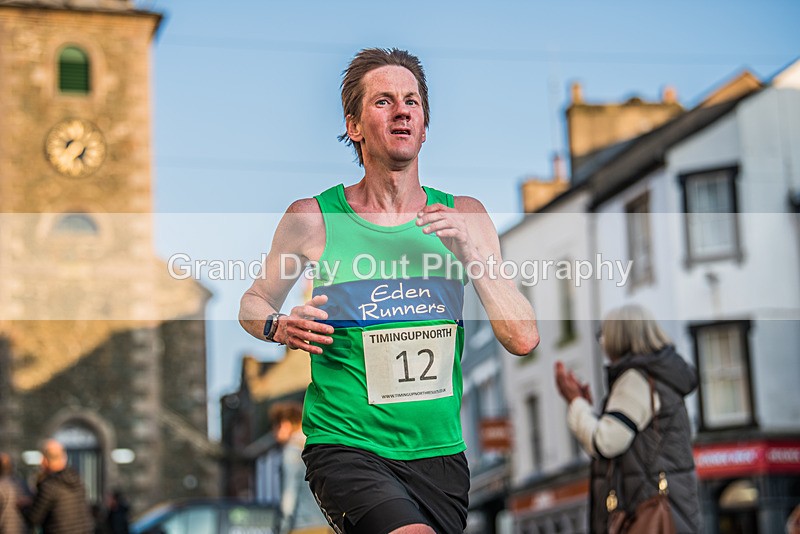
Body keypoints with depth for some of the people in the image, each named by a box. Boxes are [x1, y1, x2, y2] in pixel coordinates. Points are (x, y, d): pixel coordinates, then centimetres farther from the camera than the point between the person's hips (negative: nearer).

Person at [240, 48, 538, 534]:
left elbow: (523, 340, 0)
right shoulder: (313, 219, -3)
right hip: (346, 449, -4)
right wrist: (280, 327, -9)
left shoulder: (463, 216, 5)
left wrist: (471, 252, -11)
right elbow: (254, 303, 14)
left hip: (440, 453, 4)